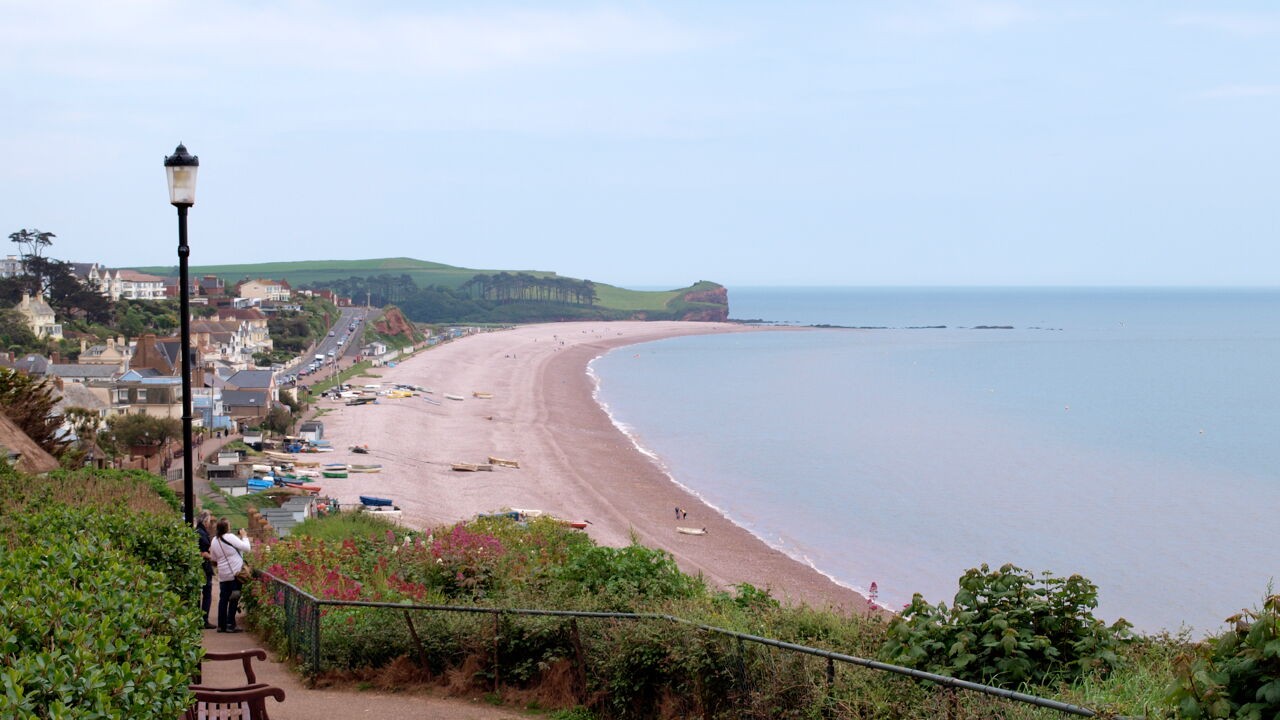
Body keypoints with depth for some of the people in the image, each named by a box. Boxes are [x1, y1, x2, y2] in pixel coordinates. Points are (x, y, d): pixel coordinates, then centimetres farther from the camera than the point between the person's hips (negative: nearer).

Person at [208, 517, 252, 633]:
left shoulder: (214, 540, 6)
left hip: (223, 575, 6)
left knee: (223, 599, 9)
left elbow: (214, 558, 16)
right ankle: (230, 625, 0)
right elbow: (246, 548, -12)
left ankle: (221, 625, 10)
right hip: (235, 573, -6)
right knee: (234, 599, 0)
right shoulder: (230, 537, -14)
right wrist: (243, 536, 2)